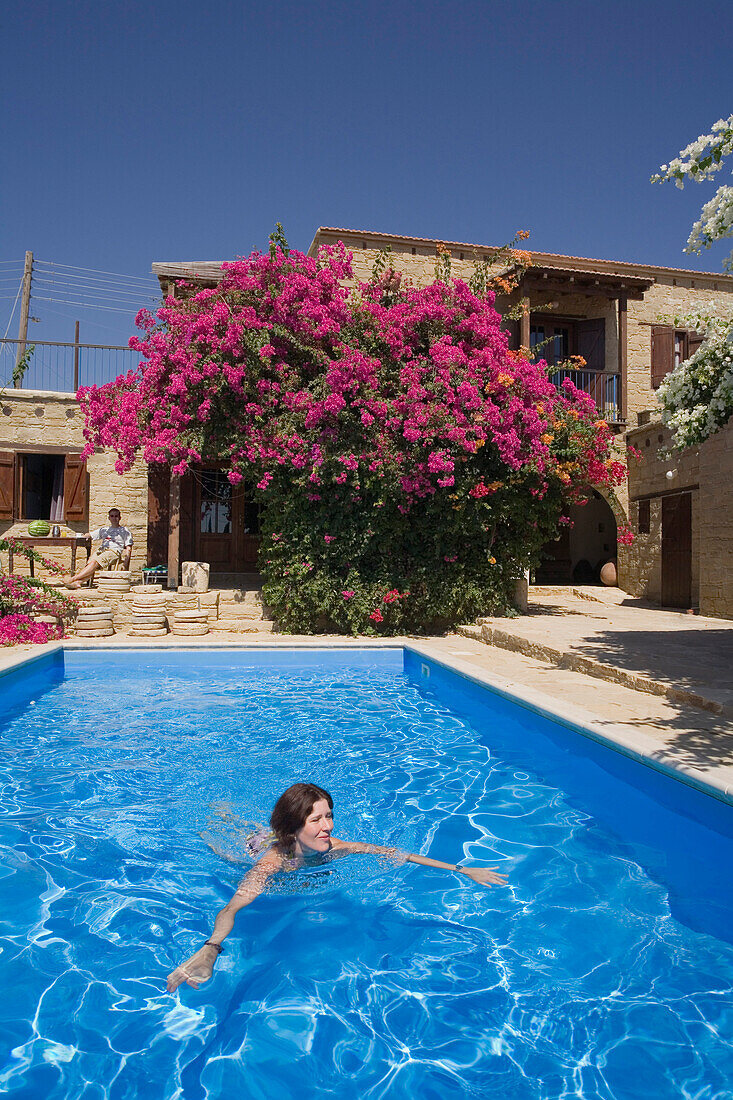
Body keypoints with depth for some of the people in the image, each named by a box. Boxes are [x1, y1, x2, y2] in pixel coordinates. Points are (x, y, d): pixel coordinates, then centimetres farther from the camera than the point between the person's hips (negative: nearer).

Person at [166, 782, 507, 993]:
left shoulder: (336, 848, -37)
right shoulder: (272, 863, -48)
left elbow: (396, 854, -35)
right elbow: (232, 907, -59)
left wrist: (463, 870, -37)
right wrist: (208, 950, -80)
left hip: (289, 848, 3)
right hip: (252, 851, -3)